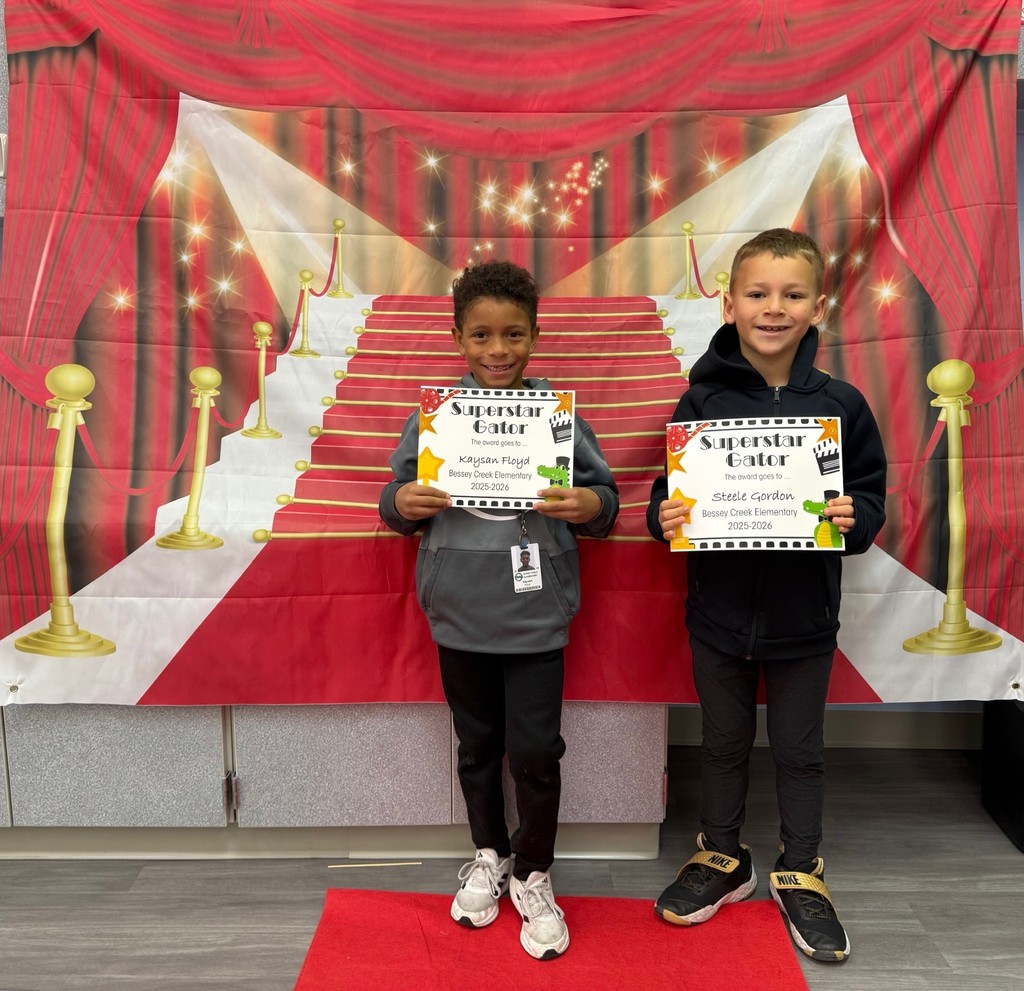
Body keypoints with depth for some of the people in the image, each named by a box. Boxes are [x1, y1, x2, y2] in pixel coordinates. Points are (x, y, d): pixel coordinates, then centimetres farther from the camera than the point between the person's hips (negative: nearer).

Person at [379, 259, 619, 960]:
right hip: (460, 614, 2)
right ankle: (489, 855, 43)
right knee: (477, 745, 19)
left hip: (535, 615, -2)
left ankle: (534, 874, 31)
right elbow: (398, 498, 4)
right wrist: (403, 505, -18)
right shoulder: (433, 416, 0)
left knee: (536, 752, 6)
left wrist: (590, 506, -22)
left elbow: (604, 497, 0)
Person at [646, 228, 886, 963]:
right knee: (724, 742, 18)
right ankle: (721, 857, 40)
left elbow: (872, 497, -1)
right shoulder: (702, 400, -7)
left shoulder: (839, 404, -6)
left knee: (799, 749, 16)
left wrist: (854, 517, -21)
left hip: (803, 615, 0)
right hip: (719, 609, 0)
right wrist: (666, 518, -22)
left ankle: (800, 874, 38)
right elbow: (670, 492, -1)